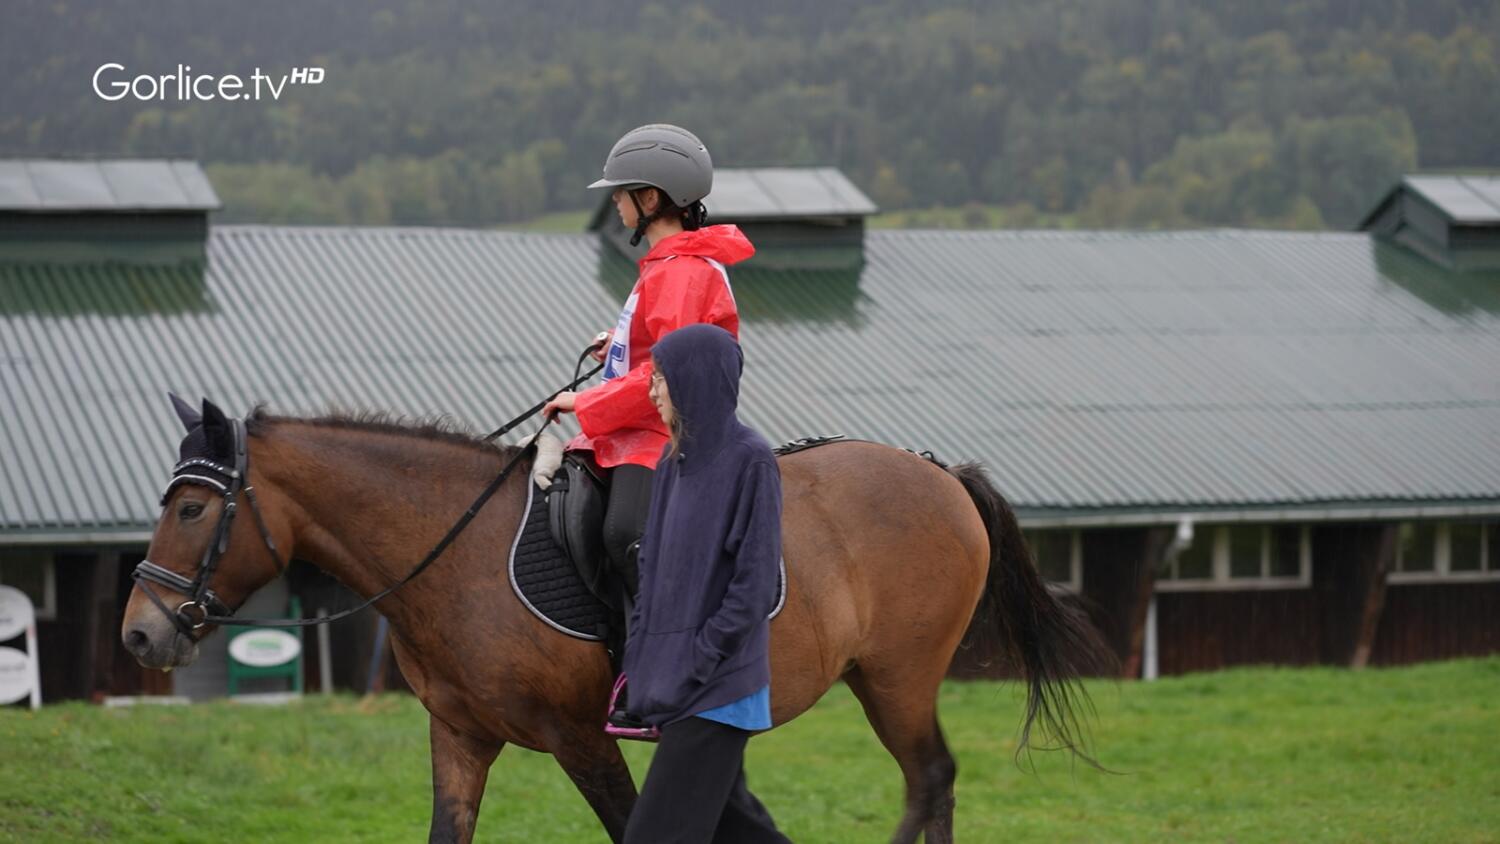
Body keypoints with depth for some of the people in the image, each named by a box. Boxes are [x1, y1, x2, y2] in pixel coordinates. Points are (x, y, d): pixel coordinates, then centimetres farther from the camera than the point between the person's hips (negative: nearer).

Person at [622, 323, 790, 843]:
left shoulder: (750, 460, -12)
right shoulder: (675, 459, 11)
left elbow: (755, 585, -16)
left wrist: (693, 665, -17)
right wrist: (641, 664, 10)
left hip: (717, 687, -8)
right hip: (674, 683, 8)